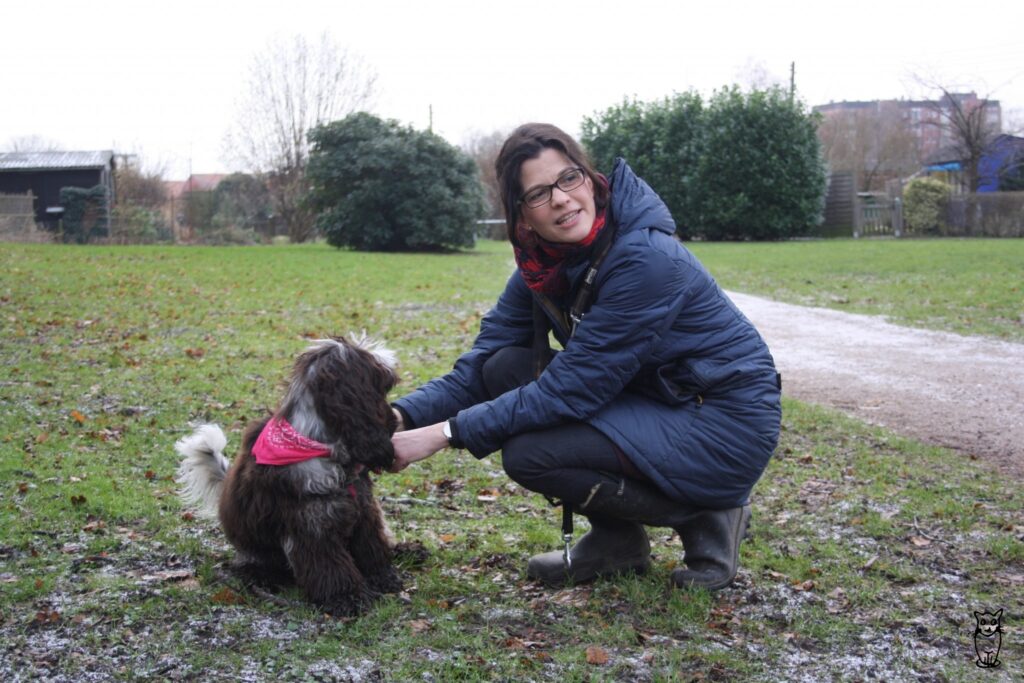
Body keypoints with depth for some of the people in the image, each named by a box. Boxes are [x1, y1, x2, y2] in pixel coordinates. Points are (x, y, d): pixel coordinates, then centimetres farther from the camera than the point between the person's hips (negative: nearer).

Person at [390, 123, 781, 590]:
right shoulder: (544, 264, -2)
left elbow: (571, 388, -25)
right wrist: (403, 416, -19)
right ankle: (616, 540, 6)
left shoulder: (645, 260, -26)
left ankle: (704, 518, -2)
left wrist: (445, 433, -24)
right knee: (505, 368, -5)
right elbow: (480, 362, -2)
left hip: (726, 428, -8)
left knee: (527, 454, -20)